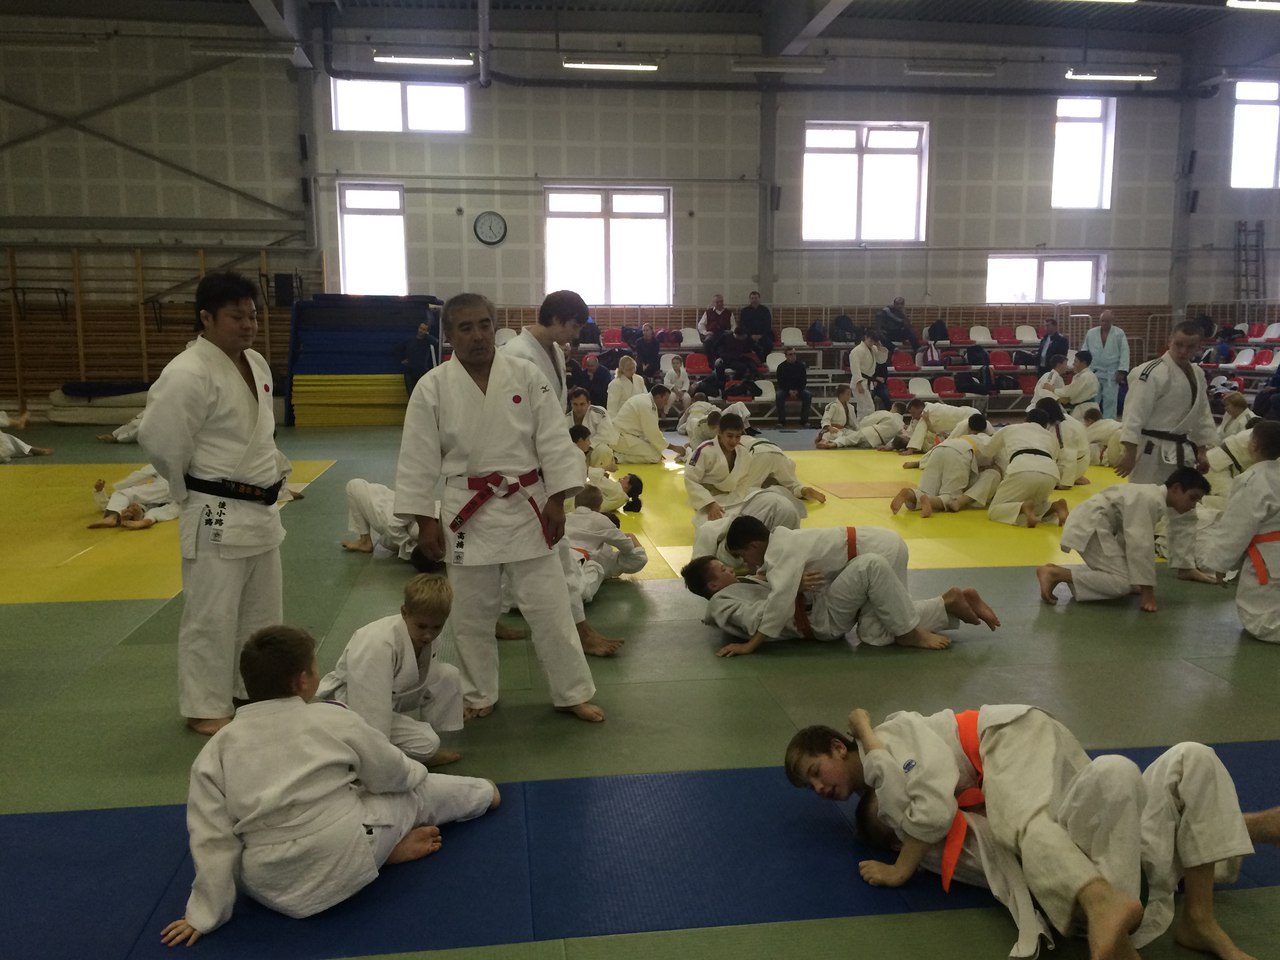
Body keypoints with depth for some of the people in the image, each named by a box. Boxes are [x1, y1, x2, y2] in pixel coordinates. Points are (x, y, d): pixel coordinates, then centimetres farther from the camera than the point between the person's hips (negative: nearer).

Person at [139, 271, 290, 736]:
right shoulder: (188, 373, -20)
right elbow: (159, 440, -19)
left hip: (260, 509, 9)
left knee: (263, 609, 19)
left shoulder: (256, 364, 8)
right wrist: (188, 490, -6)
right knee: (211, 616, 2)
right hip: (216, 516, -9)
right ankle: (206, 707, 17)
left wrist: (273, 471, 12)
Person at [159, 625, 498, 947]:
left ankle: (392, 846, 16)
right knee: (416, 791, 20)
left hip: (272, 890, 2)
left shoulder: (217, 750, -4)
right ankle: (482, 793, 47)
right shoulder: (334, 719, -8)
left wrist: (205, 914, 7)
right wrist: (416, 772, 29)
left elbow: (212, 838, -3)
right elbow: (392, 773, 6)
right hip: (345, 865, -2)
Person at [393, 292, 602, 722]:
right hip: (467, 513, 0)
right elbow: (419, 461, -2)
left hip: (527, 508, 0)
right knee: (472, 613, 12)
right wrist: (425, 521, -2)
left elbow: (553, 441, -2)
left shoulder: (527, 376, -4)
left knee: (548, 605, 6)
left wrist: (557, 501, -5)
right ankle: (479, 696, 32)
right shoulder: (432, 388, -5)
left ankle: (574, 693, 21)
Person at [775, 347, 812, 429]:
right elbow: (780, 382, -3)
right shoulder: (781, 367, -2)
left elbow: (804, 381, 0)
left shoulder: (801, 365, 0)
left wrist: (797, 391, -15)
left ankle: (804, 421, -21)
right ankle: (781, 422, -26)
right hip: (785, 389, -1)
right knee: (779, 395, -32)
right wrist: (789, 391, -18)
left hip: (799, 389, 1)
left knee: (808, 395, -28)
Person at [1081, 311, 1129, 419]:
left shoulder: (1119, 334, 0)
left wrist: (1122, 371, -10)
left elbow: (1124, 353, -3)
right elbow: (1084, 351, 10)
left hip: (1112, 374, -2)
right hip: (1094, 373, 2)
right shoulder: (1091, 333, 6)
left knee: (1110, 401, 1)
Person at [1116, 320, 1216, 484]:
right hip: (1153, 452, -8)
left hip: (1180, 451, 8)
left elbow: (1202, 414, 20)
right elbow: (1136, 413, -19)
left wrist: (1202, 451, 20)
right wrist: (1130, 453, -23)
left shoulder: (1197, 374, 10)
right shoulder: (1153, 372, -16)